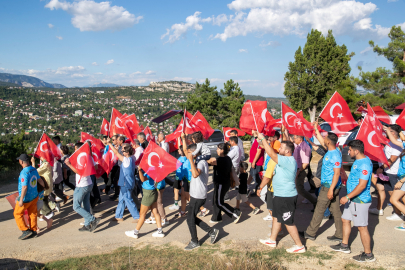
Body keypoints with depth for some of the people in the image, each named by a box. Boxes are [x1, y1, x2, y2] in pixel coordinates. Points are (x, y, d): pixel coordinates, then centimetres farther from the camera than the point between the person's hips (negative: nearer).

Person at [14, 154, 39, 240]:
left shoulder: (24, 172, -25)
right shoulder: (34, 169, 1)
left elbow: (24, 187, -27)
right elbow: (39, 179, 18)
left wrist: (21, 200, -22)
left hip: (26, 198, -8)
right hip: (34, 196, 8)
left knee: (17, 214, 9)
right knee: (32, 213, 17)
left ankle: (25, 231, 7)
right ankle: (33, 230, 25)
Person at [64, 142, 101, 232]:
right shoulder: (89, 157, 6)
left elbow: (78, 171, -24)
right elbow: (95, 167, 12)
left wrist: (68, 164, -20)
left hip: (81, 186, -9)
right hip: (89, 184, 9)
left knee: (76, 206, -1)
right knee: (86, 205, 15)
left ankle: (93, 220, -6)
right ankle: (87, 225, 20)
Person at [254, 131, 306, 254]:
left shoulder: (288, 161, -24)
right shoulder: (285, 159, 6)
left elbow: (271, 153, -30)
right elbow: (273, 152, 9)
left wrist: (263, 138, -22)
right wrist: (261, 140, -1)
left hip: (286, 197, -10)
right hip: (280, 195, 10)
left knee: (288, 222, 0)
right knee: (276, 217, 20)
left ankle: (299, 246, 13)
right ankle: (272, 240, 35)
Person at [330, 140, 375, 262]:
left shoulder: (364, 164, -24)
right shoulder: (359, 161, 8)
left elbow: (362, 185, -29)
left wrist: (347, 197, -27)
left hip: (360, 200, -11)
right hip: (353, 199, 11)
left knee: (362, 227, 0)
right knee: (345, 220, 19)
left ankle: (368, 254, 14)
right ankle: (344, 245, 34)